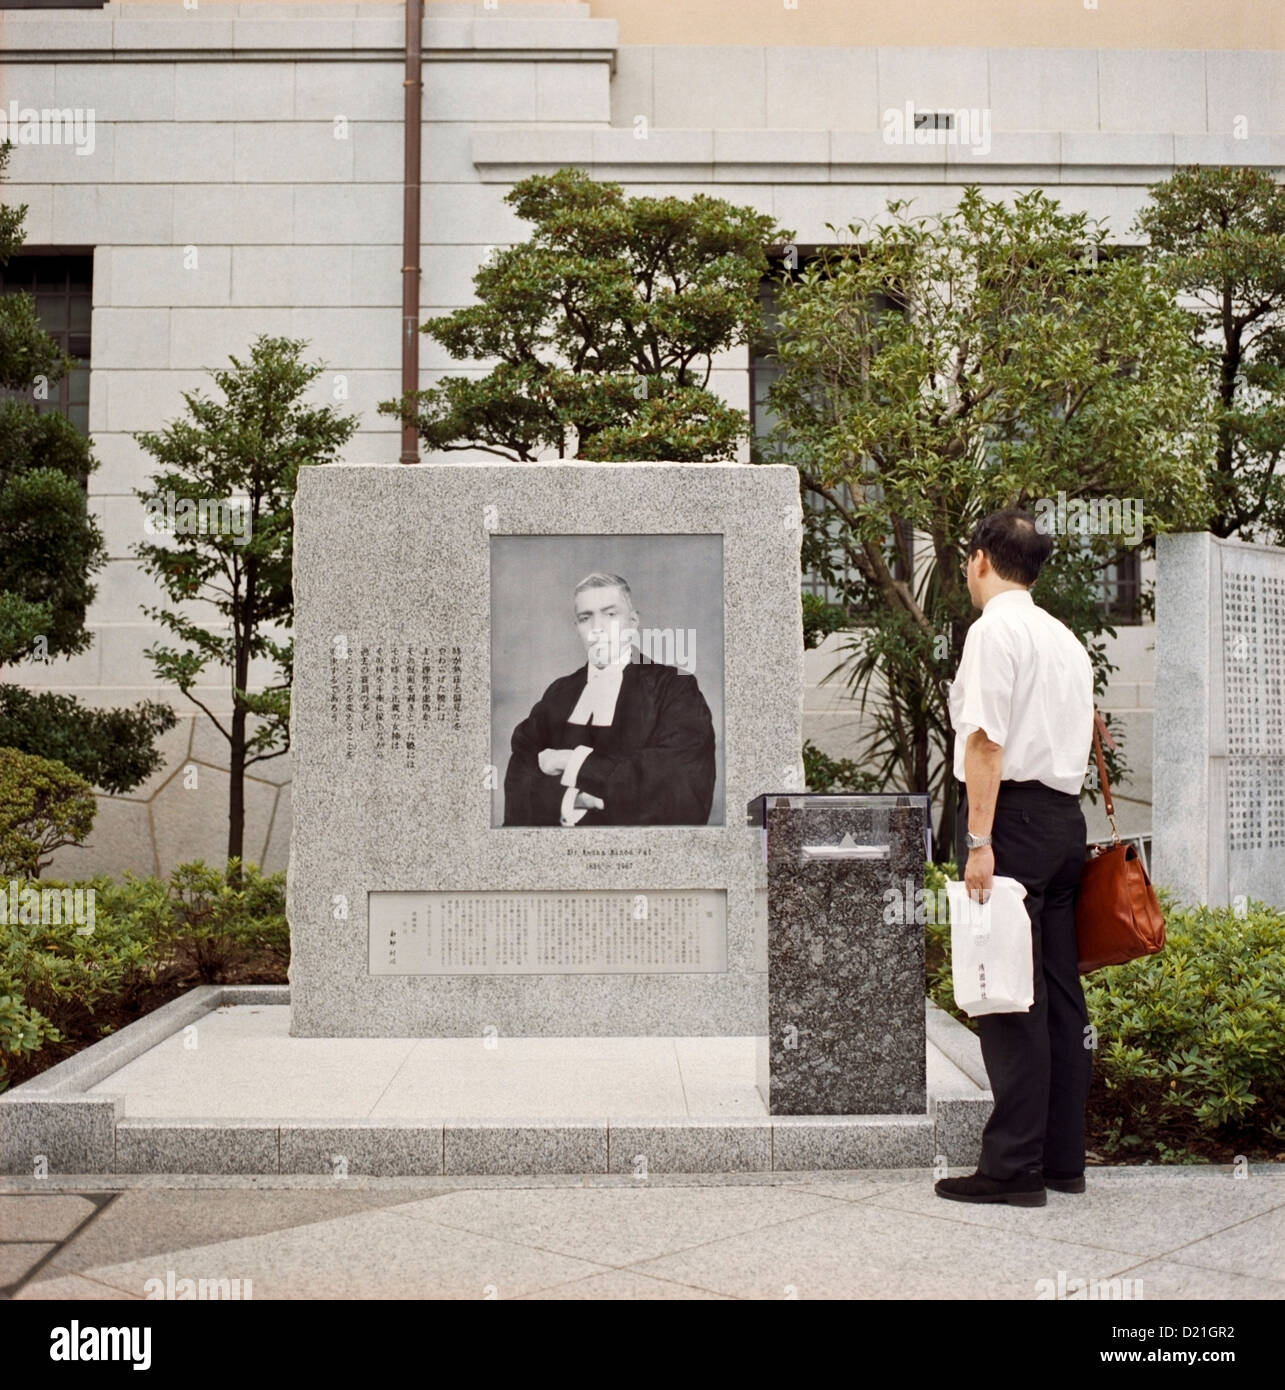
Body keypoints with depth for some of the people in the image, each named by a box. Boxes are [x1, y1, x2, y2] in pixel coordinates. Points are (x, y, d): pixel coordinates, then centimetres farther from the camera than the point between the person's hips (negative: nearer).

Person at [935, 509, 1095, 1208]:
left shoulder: (994, 629, -8)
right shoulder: (1065, 638, 18)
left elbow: (986, 737, -16)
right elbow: (1081, 737, 17)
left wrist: (979, 840, -19)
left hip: (1012, 811, -8)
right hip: (1065, 815, 8)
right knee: (1058, 992, 10)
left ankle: (1013, 1166, -4)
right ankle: (1063, 1158, 16)